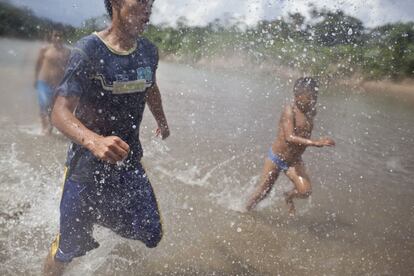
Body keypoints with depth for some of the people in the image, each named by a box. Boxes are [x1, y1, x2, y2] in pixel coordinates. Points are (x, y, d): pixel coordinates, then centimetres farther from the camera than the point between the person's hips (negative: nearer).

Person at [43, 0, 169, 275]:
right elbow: (60, 112, -25)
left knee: (151, 236, 8)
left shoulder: (149, 52, -1)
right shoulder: (88, 50, -18)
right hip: (87, 165, -4)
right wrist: (94, 141, -45)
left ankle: (105, 219, 38)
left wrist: (162, 122, 34)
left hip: (129, 162, 5)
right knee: (68, 248, 9)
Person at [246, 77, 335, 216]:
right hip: (276, 158, -4)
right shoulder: (290, 110, -23)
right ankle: (245, 210, 36)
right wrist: (316, 143, -44)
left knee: (305, 191, -14)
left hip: (295, 161, 5)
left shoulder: (312, 112, -4)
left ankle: (289, 196, 21)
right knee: (263, 192, 8)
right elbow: (290, 137, -36)